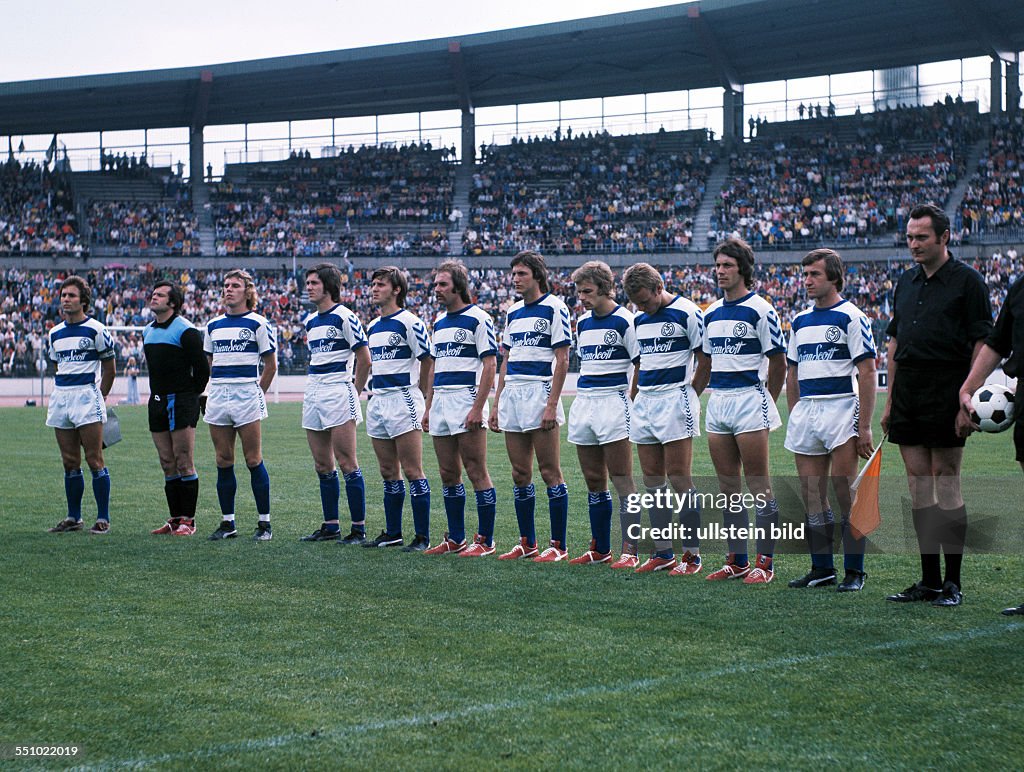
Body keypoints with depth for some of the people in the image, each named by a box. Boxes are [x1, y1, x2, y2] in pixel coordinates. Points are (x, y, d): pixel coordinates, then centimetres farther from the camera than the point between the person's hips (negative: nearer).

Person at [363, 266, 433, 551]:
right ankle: (392, 533, 17)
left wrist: (422, 398, -2)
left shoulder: (409, 322, -9)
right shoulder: (372, 327, 16)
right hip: (377, 402, 8)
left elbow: (427, 361, -8)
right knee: (388, 472, 11)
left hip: (403, 400, -8)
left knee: (412, 471, -8)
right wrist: (377, 392, 18)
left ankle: (422, 537, -6)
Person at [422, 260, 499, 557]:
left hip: (467, 402, -8)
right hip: (441, 403, 8)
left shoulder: (478, 318, -7)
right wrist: (428, 408, 17)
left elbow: (490, 365, -12)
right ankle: (456, 538, 17)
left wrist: (478, 408, -18)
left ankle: (485, 540, -1)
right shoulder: (439, 322, 17)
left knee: (477, 472, -5)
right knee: (448, 474, 10)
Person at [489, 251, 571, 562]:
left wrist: (552, 404, -17)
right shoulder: (513, 312, 16)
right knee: (520, 474, 8)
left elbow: (562, 360, -10)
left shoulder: (554, 308, -5)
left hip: (540, 392, -7)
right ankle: (527, 542, 15)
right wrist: (496, 404, 15)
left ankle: (558, 545, -1)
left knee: (550, 472, -5)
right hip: (512, 394, 7)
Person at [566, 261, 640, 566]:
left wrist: (634, 402, -9)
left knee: (622, 481, -7)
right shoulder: (582, 322, 13)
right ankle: (600, 549, 16)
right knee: (593, 482, 9)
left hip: (613, 402, -7)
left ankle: (630, 551, -5)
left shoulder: (624, 320, -8)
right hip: (583, 403, 7)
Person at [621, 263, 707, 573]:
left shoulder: (687, 312, -8)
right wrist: (633, 399, 16)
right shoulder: (639, 319, 14)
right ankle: (663, 552, 13)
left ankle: (692, 554, -2)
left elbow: (705, 359, -6)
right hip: (644, 402, 7)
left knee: (679, 478, -7)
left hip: (675, 400, -7)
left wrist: (690, 394, -8)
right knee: (652, 479, 7)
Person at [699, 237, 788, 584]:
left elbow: (778, 362, -5)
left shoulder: (760, 310, -7)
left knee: (758, 484, -5)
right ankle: (737, 560, 15)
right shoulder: (711, 312, 14)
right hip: (717, 400, 7)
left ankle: (765, 562, -2)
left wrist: (765, 401, 0)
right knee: (728, 485, 9)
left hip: (749, 399, -7)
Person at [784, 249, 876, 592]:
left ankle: (854, 572, 1)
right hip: (806, 410, 7)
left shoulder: (851, 317, -5)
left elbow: (867, 373, -9)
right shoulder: (800, 320, 15)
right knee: (812, 497, 7)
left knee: (847, 496, -6)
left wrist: (864, 427, -14)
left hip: (841, 410, -7)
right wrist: (794, 417, 14)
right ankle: (822, 569, 15)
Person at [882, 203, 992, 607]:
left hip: (946, 392, -6)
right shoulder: (906, 282, 16)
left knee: (946, 487, -5)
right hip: (907, 393, 6)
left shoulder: (967, 281, -4)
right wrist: (889, 400, 15)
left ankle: (953, 582, 1)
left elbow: (982, 343, -7)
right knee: (918, 487, 7)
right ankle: (929, 581, 13)